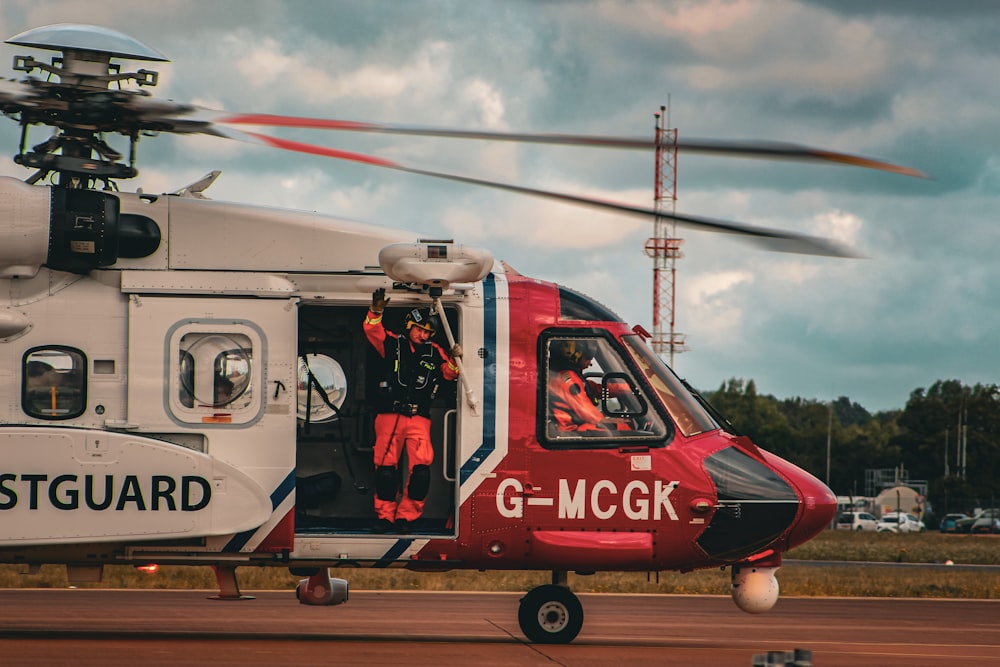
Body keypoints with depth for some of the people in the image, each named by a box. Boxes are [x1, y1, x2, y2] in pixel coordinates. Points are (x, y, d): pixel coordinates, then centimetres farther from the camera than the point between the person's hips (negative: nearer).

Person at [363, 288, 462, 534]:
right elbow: (372, 331, -4)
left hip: (419, 419, 1)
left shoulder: (434, 353, 11)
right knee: (386, 468, -5)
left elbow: (450, 373, 9)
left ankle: (405, 517, -3)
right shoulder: (393, 345, 8)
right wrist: (376, 311, -22)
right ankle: (385, 516, 6)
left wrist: (455, 359, -11)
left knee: (421, 469, -13)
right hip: (389, 415, -1)